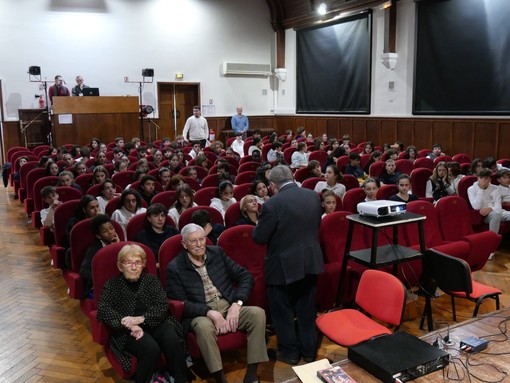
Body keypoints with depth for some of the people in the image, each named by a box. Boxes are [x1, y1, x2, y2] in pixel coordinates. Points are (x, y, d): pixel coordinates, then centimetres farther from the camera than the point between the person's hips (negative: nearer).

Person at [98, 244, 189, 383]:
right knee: (151, 349, -31)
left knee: (174, 342, -27)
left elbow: (162, 307, 1)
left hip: (154, 323, 2)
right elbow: (103, 310, -10)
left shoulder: (152, 280, 12)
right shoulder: (112, 285, 6)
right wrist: (130, 325, -23)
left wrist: (141, 319, -18)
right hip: (127, 331, -2)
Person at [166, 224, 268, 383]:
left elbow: (246, 277, 7)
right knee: (204, 327, -38)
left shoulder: (217, 253, 8)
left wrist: (236, 304, -10)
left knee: (257, 313, -23)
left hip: (229, 307, 4)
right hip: (201, 314, -3)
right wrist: (211, 313, -20)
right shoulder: (175, 268, -2)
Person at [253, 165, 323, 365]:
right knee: (306, 310, 20)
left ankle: (289, 352, 27)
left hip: (283, 265, -6)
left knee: (283, 311, 14)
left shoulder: (272, 205, -22)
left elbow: (259, 238, -15)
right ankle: (308, 350, 34)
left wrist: (259, 225, 5)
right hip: (311, 262, 6)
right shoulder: (313, 196, -3)